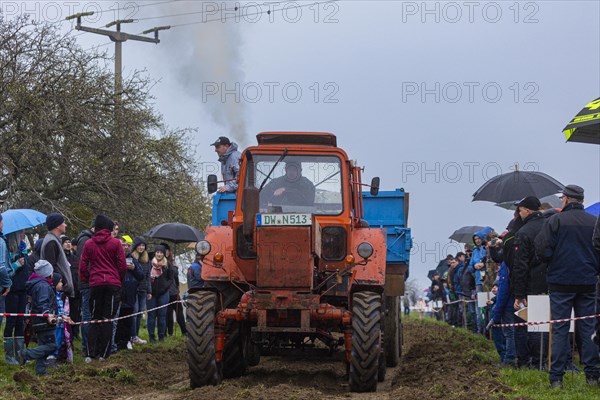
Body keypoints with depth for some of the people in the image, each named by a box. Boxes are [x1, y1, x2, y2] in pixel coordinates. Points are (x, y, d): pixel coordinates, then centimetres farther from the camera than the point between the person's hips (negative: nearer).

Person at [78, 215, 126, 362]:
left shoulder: (88, 244, 4)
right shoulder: (115, 243, -1)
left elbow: (82, 267, 2)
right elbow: (122, 266, -2)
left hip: (95, 284, 2)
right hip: (113, 284, -2)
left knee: (95, 318, 8)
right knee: (108, 319, 2)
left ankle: (90, 353, -1)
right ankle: (103, 353, 0)